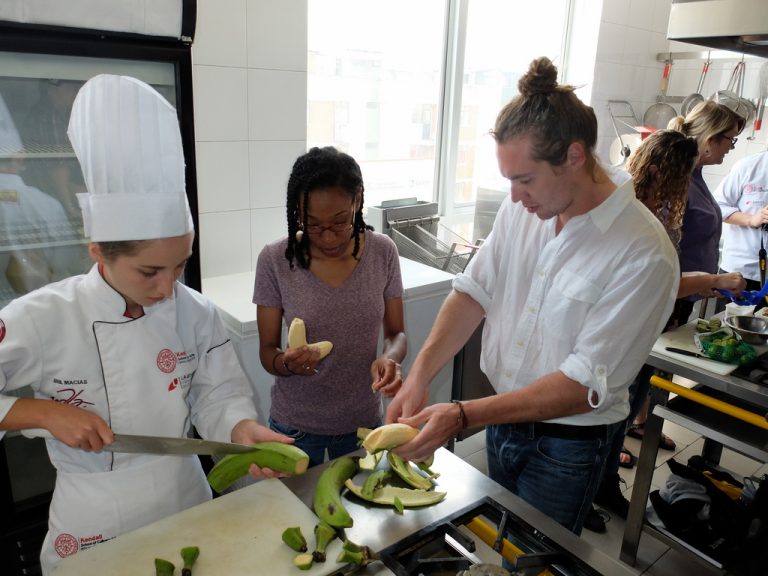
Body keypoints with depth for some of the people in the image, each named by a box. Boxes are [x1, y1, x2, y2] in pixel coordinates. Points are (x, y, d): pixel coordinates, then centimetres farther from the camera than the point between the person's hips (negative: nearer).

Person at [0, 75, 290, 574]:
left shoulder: (196, 314, -12)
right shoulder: (41, 320, -19)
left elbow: (218, 396, -8)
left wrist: (245, 430, -26)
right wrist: (45, 412, -24)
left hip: (186, 501, 2)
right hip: (92, 523, -2)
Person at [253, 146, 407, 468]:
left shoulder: (382, 252, -11)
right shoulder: (275, 260, -15)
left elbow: (396, 333, -3)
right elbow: (267, 351, -8)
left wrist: (389, 357, -24)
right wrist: (287, 363, -30)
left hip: (363, 419, 2)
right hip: (295, 424, -1)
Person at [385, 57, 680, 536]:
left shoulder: (644, 253, -25)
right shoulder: (521, 209, -8)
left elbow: (585, 384, -26)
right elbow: (474, 291, -6)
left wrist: (463, 415, -31)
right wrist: (421, 374, -19)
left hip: (567, 445, -5)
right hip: (502, 417, 5)